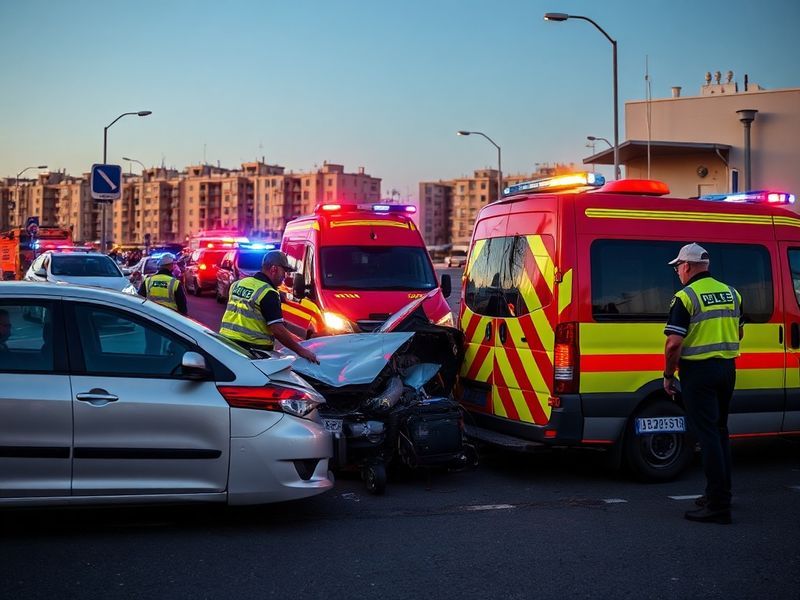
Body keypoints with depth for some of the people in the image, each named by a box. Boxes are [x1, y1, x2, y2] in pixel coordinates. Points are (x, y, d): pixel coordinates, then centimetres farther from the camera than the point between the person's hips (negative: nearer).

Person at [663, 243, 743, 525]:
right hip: (727, 369, 7)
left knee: (707, 435, -5)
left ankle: (718, 505, -6)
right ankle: (720, 493, 27)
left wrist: (668, 376, -7)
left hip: (699, 371, -7)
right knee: (720, 432, 19)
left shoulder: (686, 296, -12)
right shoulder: (731, 293, 9)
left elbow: (674, 343, -18)